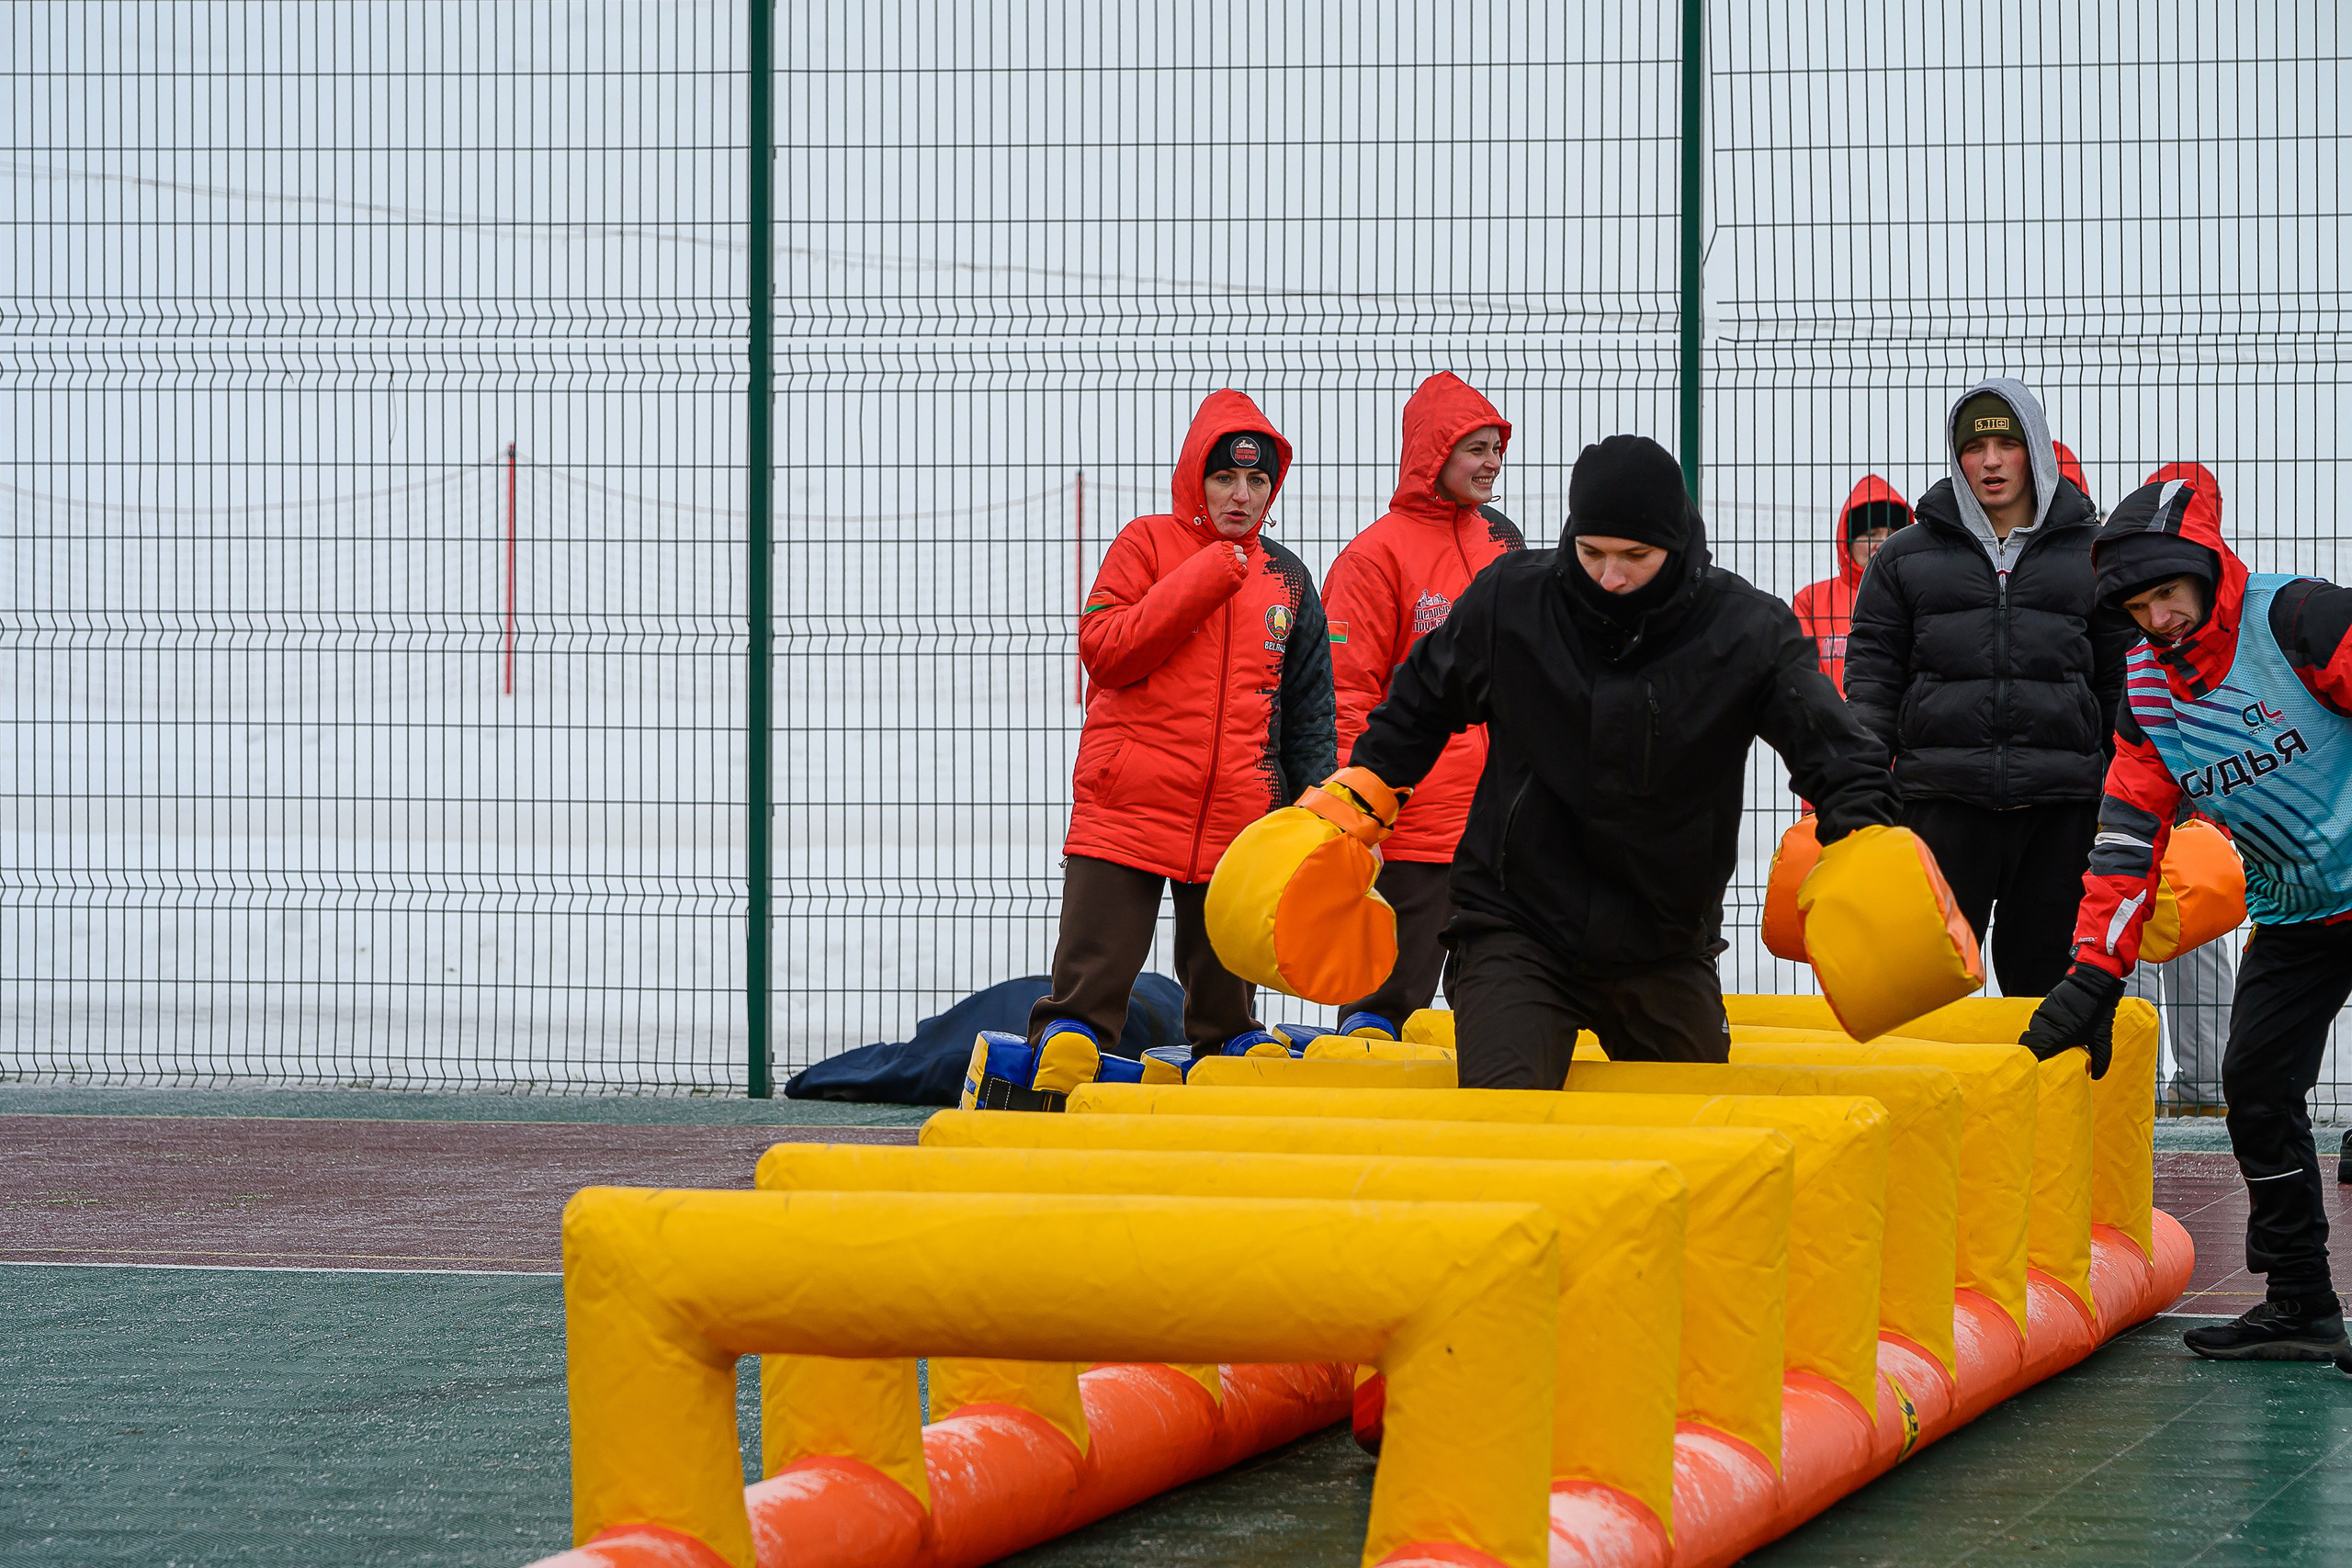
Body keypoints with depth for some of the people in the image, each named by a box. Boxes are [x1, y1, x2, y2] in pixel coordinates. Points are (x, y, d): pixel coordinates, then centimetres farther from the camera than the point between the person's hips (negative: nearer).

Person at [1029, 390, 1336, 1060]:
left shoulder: (1287, 578, 13)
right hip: (1125, 808, -3)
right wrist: (1199, 583, -13)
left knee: (1226, 999, 8)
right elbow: (1102, 652, -9)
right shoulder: (1147, 544, 2)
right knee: (1089, 985, -8)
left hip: (1237, 824, 4)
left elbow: (1309, 708, 18)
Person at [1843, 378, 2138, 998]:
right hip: (1942, 798, 0)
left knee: (2045, 975, 4)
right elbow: (1872, 674, 9)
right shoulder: (1907, 557, 10)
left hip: (2059, 805, 0)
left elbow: (2121, 676, 12)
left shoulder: (2090, 553, 10)